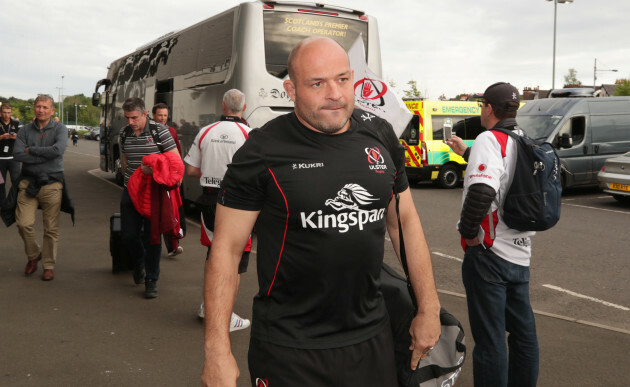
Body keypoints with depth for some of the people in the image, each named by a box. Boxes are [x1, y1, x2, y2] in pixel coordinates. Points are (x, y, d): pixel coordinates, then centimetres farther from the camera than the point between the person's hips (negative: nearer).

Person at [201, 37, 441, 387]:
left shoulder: (381, 137, 2)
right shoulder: (263, 151, -12)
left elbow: (406, 220, 10)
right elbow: (227, 249, -10)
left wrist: (429, 308, 10)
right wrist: (218, 351, -14)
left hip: (372, 338, 5)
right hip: (288, 347, -4)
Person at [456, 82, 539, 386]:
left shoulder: (490, 139, -15)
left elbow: (481, 191, -31)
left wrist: (468, 232, -17)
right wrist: (466, 152, 37)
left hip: (489, 253, -8)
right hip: (521, 252, 8)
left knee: (490, 338, 1)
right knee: (523, 332, 18)